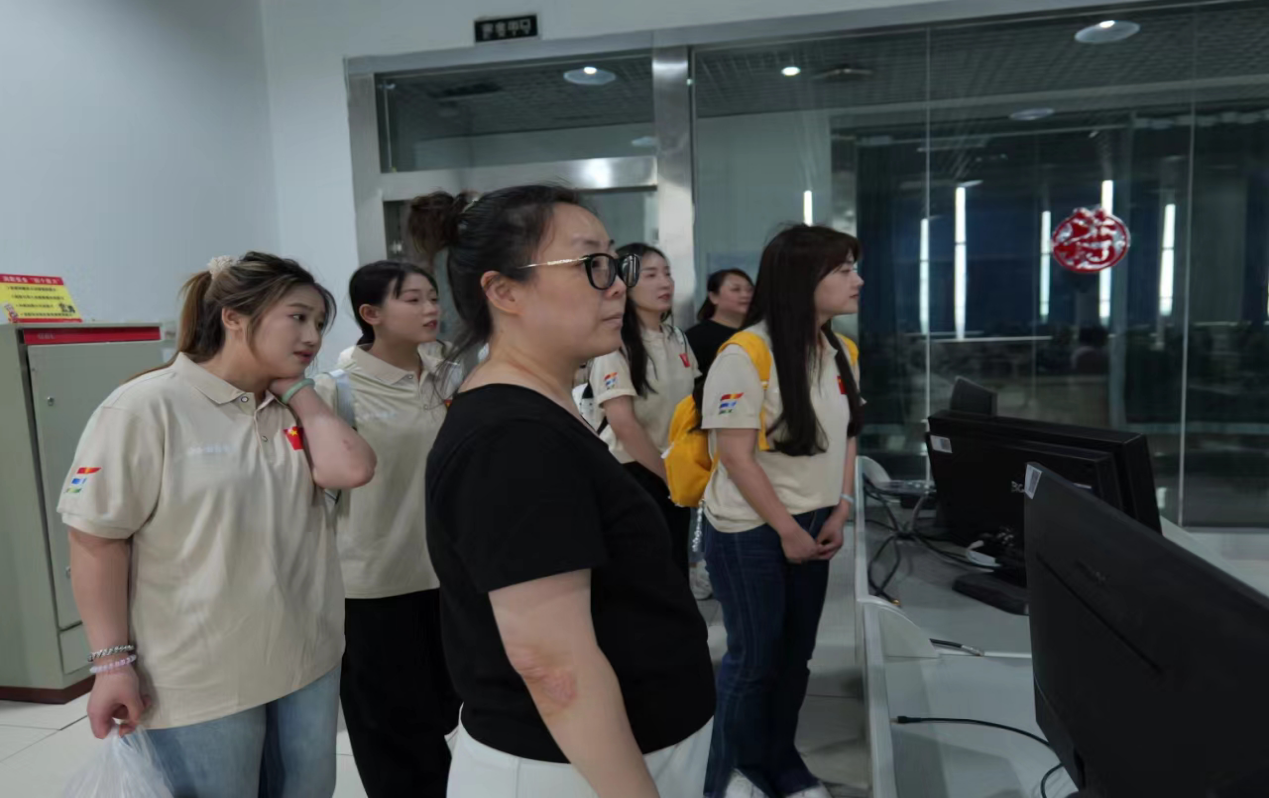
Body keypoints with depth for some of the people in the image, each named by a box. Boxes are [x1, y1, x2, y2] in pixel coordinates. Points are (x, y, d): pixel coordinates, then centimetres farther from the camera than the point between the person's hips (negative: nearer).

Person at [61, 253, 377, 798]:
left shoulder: (296, 408, 5)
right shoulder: (145, 407, -13)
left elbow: (351, 470, -13)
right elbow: (98, 538, -12)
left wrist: (294, 388, -8)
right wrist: (113, 661, -12)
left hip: (308, 662, 6)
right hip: (201, 681, -5)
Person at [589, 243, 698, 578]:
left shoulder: (677, 339, 6)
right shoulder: (615, 345, -15)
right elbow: (623, 424, -20)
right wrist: (667, 474, -12)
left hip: (675, 474, 6)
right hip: (630, 474, -6)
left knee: (676, 570, 13)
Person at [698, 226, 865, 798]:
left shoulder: (841, 353, 4)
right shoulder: (744, 355, -20)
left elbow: (846, 436, 12)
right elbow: (736, 456, -19)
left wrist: (840, 512, 3)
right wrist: (787, 529, -14)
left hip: (813, 527, 7)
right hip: (751, 532, -7)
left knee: (795, 654, 16)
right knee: (755, 657, 6)